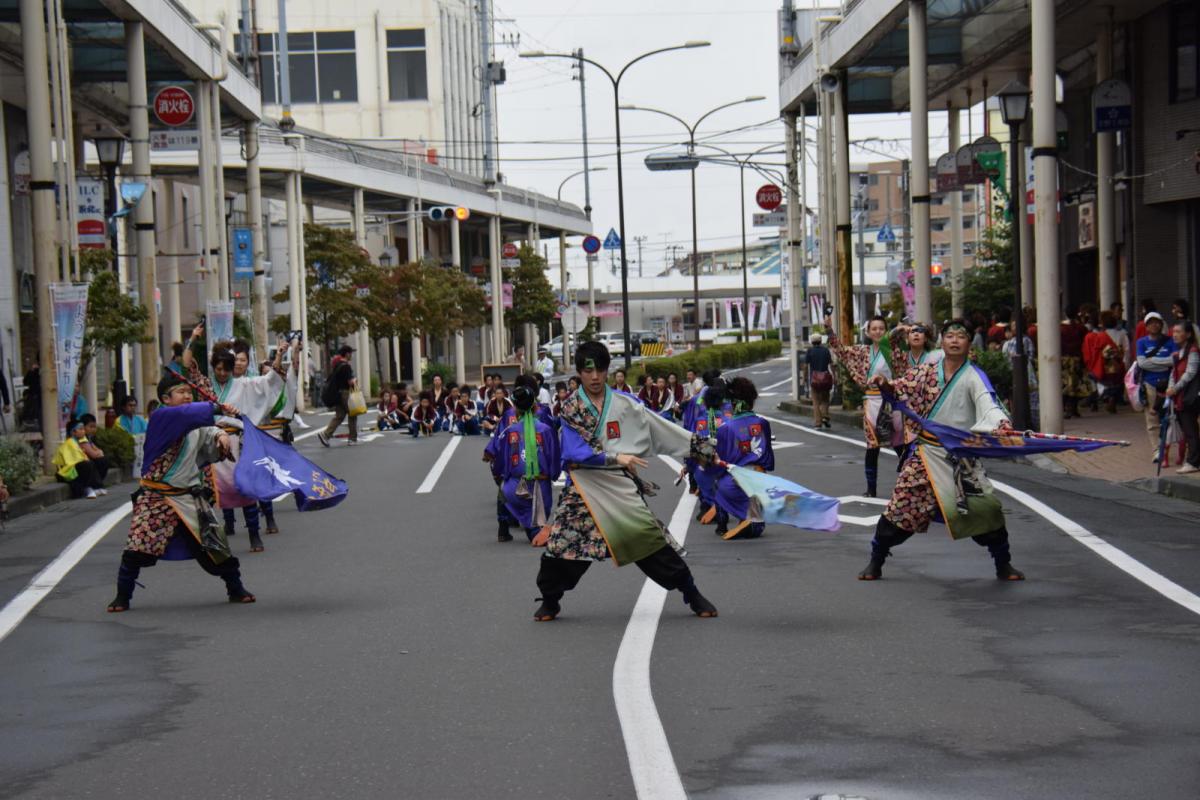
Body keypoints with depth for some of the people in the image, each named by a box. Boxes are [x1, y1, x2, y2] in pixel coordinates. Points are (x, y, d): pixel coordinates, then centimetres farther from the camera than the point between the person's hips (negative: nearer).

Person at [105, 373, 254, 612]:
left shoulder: (196, 425, 12)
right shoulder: (161, 418, -11)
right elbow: (186, 414, -27)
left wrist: (222, 436, -17)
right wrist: (218, 409, -34)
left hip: (190, 497, 5)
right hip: (156, 497, -5)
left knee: (214, 544, 5)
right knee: (137, 548, -11)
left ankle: (236, 589, 21)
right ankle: (122, 597, 5)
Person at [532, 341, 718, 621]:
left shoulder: (625, 404, 4)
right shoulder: (571, 409, -2)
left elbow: (663, 429, 7)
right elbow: (574, 451, -13)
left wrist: (700, 446, 5)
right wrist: (616, 457, -20)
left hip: (621, 485, 1)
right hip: (585, 485, -1)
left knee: (651, 537, -6)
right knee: (562, 541, -10)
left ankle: (692, 595, 4)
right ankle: (550, 600, 12)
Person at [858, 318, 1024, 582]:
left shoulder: (974, 377, -7)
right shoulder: (927, 372, 5)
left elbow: (989, 405, -22)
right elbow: (901, 388, 14)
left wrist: (1003, 426, -42)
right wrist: (885, 384, -10)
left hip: (962, 456, -2)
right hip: (926, 451, 2)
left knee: (986, 508, -5)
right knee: (901, 504, 1)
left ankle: (1003, 565, 14)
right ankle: (875, 562, 15)